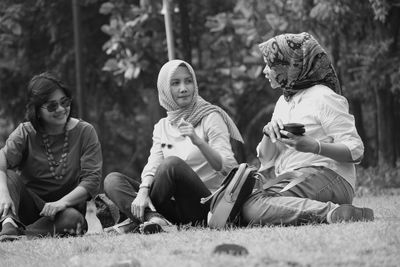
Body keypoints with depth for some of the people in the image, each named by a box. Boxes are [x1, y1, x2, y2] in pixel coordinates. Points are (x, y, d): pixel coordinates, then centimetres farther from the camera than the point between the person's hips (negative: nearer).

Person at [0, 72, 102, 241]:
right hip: (29, 206, 1)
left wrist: (63, 202, -27)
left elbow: (92, 178, -10)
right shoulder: (25, 133, -1)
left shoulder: (84, 132, -2)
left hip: (68, 206, -1)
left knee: (71, 220, -35)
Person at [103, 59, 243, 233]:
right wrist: (143, 191, -21)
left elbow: (227, 167, -11)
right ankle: (152, 218, -35)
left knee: (172, 163, -32)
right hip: (173, 206, 6)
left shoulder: (210, 117, 0)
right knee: (112, 180, -10)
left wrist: (198, 141, -27)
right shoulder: (162, 126, 16)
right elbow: (153, 165, 1)